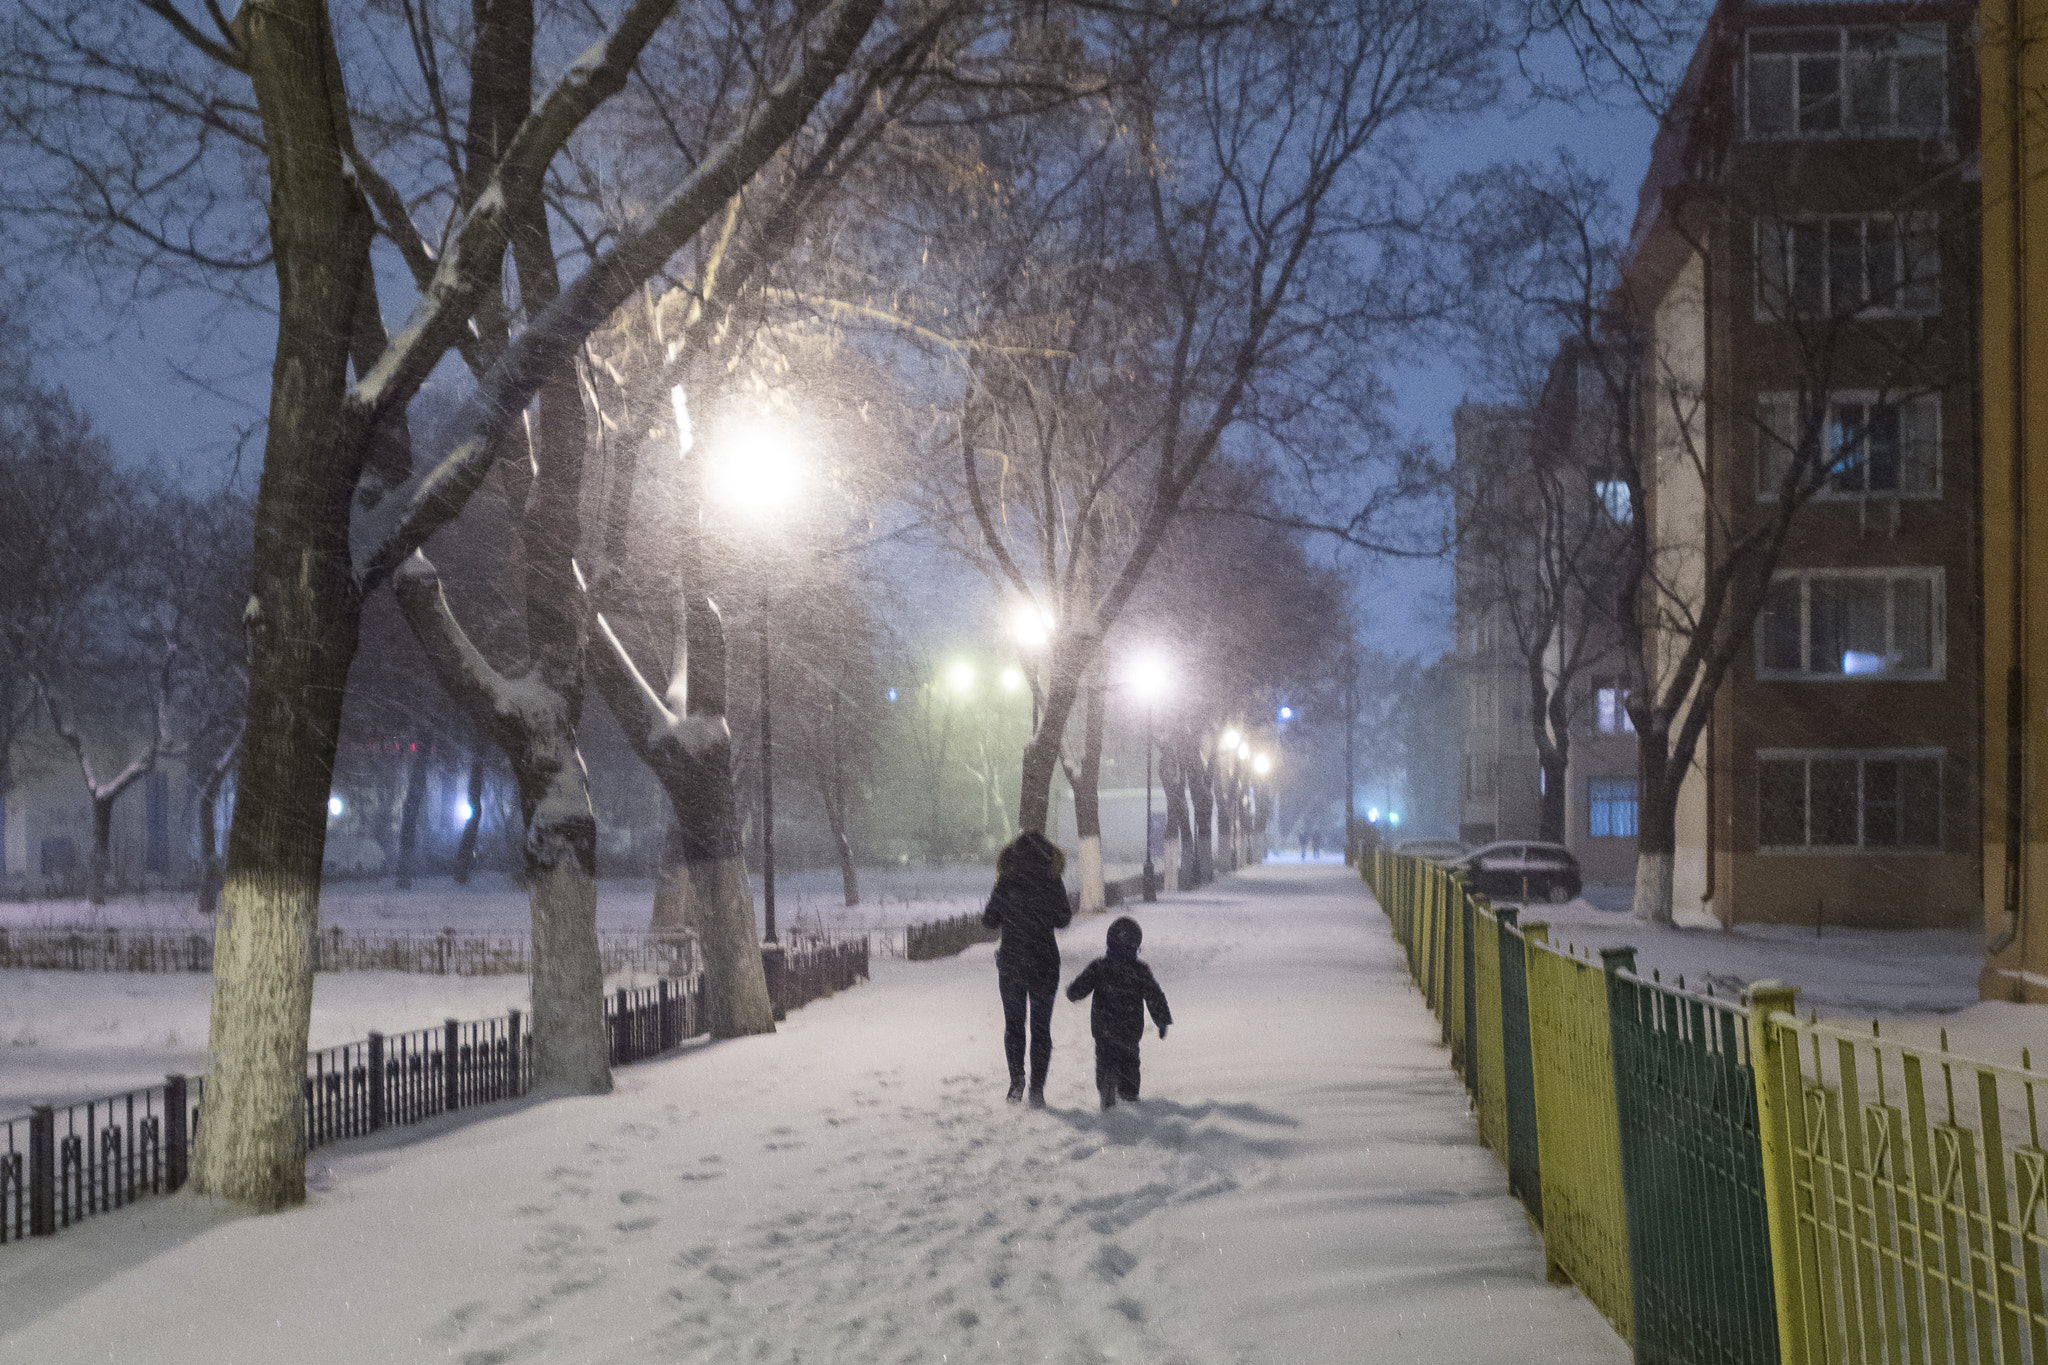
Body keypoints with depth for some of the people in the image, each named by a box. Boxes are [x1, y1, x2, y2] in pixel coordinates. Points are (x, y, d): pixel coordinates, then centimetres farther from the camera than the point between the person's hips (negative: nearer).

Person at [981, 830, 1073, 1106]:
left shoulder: (1005, 882, -6)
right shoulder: (1052, 883, -9)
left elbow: (990, 920, 0)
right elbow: (1062, 920, -1)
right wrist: (1070, 907, 19)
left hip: (1010, 961, 1)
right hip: (1044, 962, -1)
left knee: (1013, 1024, 15)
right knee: (1041, 1026, 7)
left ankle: (1016, 1083, 8)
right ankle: (1037, 1088, 2)